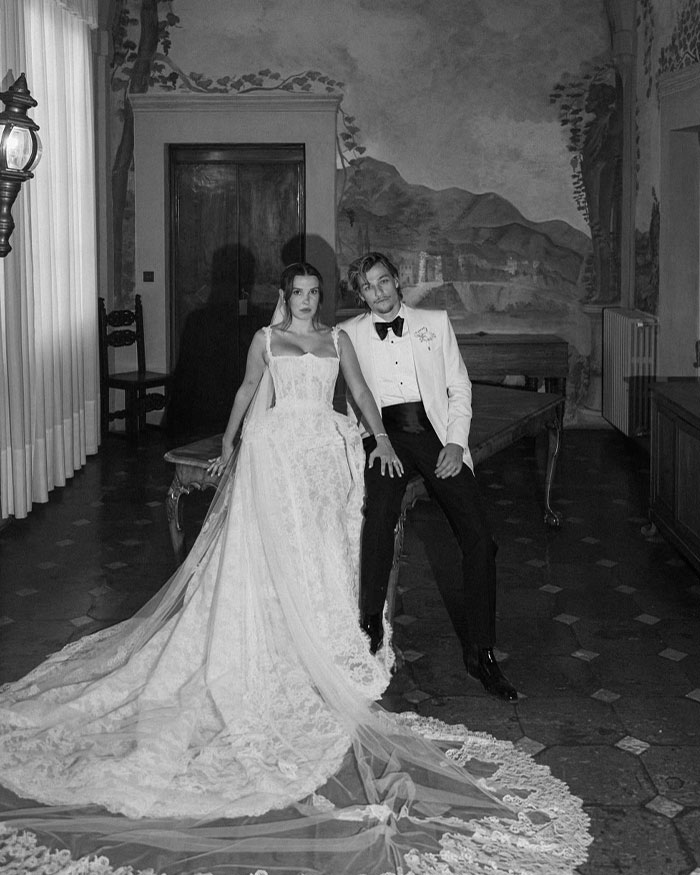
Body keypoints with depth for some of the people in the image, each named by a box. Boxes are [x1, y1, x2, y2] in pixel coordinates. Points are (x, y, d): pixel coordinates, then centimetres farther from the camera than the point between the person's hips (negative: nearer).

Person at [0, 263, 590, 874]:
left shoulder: (337, 339, 14)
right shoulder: (266, 339, 10)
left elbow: (360, 390, 12)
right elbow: (249, 390, 18)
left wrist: (382, 438, 2)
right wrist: (229, 441, 15)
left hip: (327, 451, 2)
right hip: (277, 446, -2)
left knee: (325, 549, 1)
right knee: (279, 551, -7)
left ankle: (329, 656, 8)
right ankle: (285, 657, -2)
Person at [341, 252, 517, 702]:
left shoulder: (435, 321, 14)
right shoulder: (349, 333, 13)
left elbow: (459, 386, 11)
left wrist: (455, 442, -2)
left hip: (436, 430, 0)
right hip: (384, 433, 0)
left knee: (479, 536, -11)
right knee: (379, 522, -24)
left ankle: (481, 653, -3)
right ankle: (371, 626, -7)